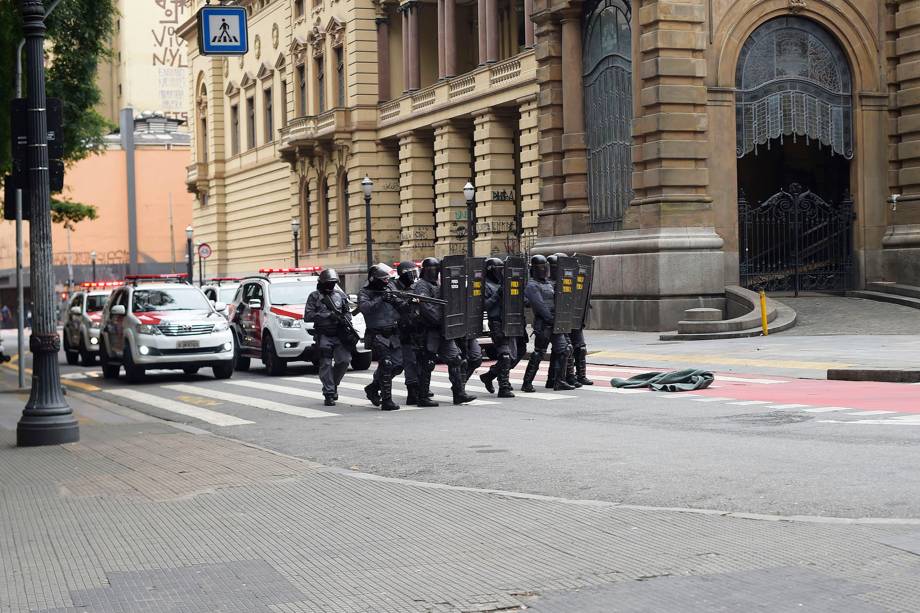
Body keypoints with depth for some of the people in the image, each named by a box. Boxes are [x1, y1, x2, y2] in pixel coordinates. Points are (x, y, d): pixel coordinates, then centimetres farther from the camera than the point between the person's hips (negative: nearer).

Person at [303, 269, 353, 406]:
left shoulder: (340, 295, 13)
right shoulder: (314, 296, 1)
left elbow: (347, 312, 19)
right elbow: (307, 316, -7)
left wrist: (346, 319, -6)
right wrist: (328, 315, -15)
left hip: (339, 336, 3)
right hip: (324, 337, -3)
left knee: (345, 360, -7)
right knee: (326, 364, -6)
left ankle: (333, 383, 18)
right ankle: (329, 394, 0)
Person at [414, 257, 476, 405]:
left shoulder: (437, 285, 20)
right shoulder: (422, 285, -9)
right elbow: (425, 307, -22)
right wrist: (440, 320, -23)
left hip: (443, 331, 9)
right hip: (430, 331, -9)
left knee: (455, 360, 3)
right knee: (427, 365, -3)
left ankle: (459, 393, 3)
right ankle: (423, 398, 3)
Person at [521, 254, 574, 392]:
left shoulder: (549, 283, 19)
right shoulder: (532, 285, -8)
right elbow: (540, 306, -17)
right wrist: (552, 319, -19)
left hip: (554, 323, 8)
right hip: (543, 324, -8)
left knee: (564, 350, 3)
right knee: (538, 354, -5)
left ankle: (559, 382, 7)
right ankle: (527, 383, 3)